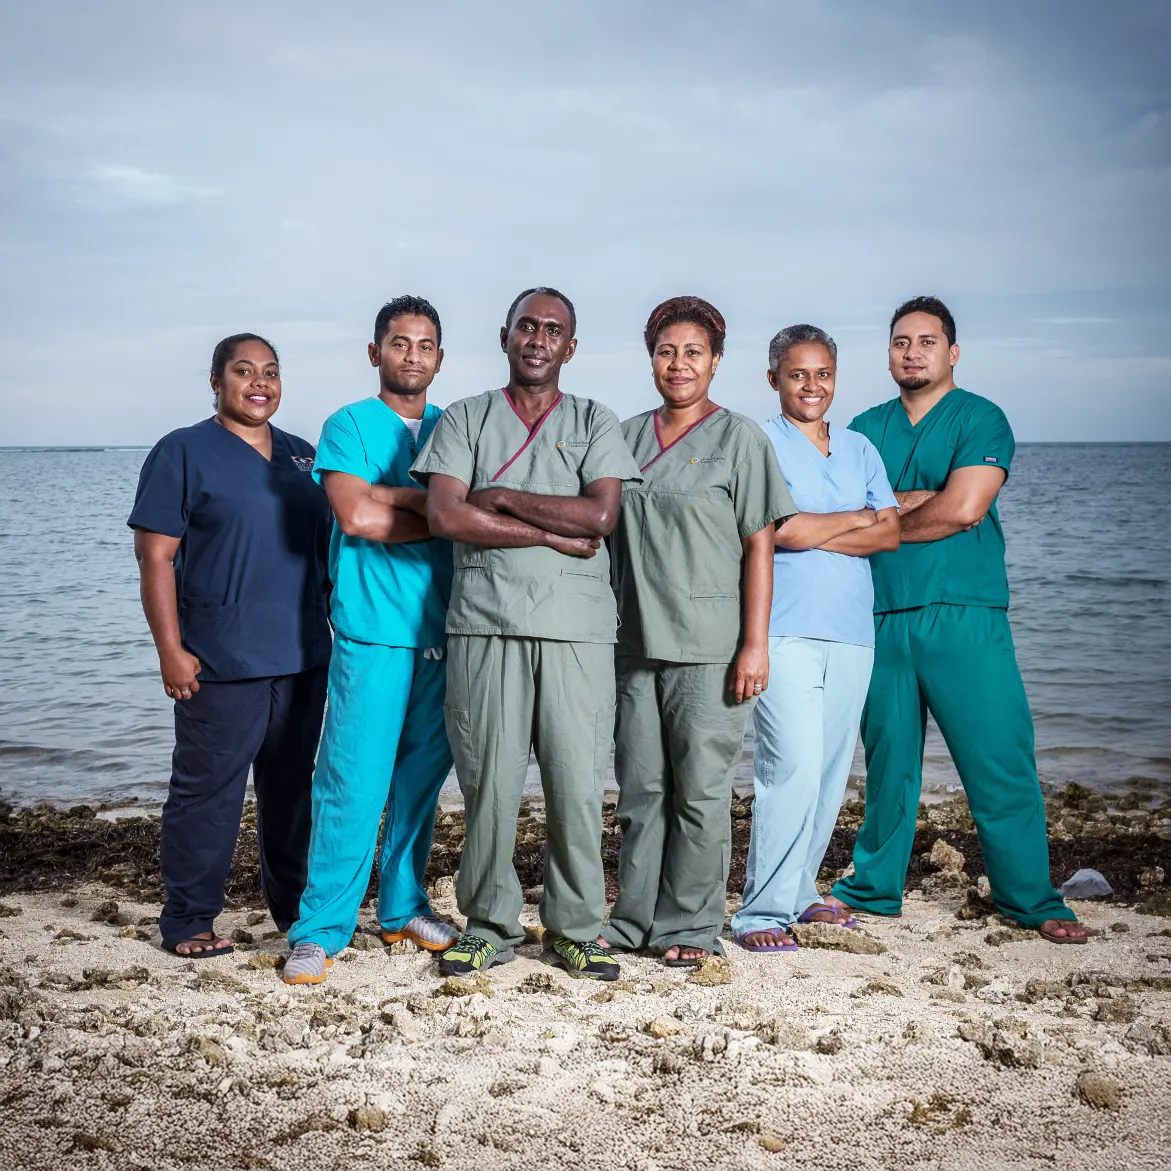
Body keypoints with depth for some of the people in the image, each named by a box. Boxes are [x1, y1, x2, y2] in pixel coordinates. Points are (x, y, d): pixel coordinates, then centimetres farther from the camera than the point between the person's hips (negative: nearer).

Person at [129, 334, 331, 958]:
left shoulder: (302, 456, 15)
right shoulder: (183, 452, -3)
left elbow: (327, 546, 22)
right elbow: (155, 556, -8)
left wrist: (341, 624, 16)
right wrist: (170, 649, -14)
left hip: (303, 658, 6)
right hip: (221, 664, -6)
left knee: (291, 788, 14)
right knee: (206, 790, -2)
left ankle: (294, 901, 26)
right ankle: (187, 919, 9)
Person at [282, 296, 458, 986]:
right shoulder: (349, 426, 2)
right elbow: (355, 517, -13)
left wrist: (391, 495, -10)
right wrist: (437, 516, -6)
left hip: (443, 630, 4)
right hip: (373, 631, -4)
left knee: (421, 778, 11)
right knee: (354, 783, -7)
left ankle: (403, 907, 24)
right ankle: (321, 930, 1)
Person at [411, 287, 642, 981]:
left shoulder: (596, 423, 12)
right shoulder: (465, 420, 11)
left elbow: (600, 515, -5)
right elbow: (445, 515, -5)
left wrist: (502, 496, -5)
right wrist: (556, 534, -6)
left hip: (578, 629, 0)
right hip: (485, 625, 0)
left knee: (578, 784, 0)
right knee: (489, 781, 1)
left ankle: (575, 929, 13)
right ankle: (490, 926, 16)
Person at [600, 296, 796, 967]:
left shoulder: (740, 438, 1)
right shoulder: (628, 437, 13)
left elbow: (759, 546, -4)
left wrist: (755, 644, -11)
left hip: (710, 646, -4)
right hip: (635, 641, 4)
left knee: (701, 788, 0)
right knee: (641, 789, 9)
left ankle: (692, 927, 10)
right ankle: (637, 920, 19)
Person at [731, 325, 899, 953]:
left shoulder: (859, 448, 17)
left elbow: (890, 533, 5)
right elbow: (778, 531, -14)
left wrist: (812, 533, -7)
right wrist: (857, 517, -1)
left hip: (851, 630, 6)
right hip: (784, 629, -6)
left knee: (831, 771, 8)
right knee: (794, 768, -14)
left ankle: (799, 890, 21)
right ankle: (762, 911, -7)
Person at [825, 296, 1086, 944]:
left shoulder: (981, 419, 1)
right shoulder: (868, 428, 14)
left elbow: (964, 508, -13)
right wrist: (926, 501, -10)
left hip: (964, 617, -3)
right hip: (883, 618, 4)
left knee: (1000, 760, -3)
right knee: (888, 759, 11)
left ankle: (1030, 898, 8)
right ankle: (873, 886, 24)